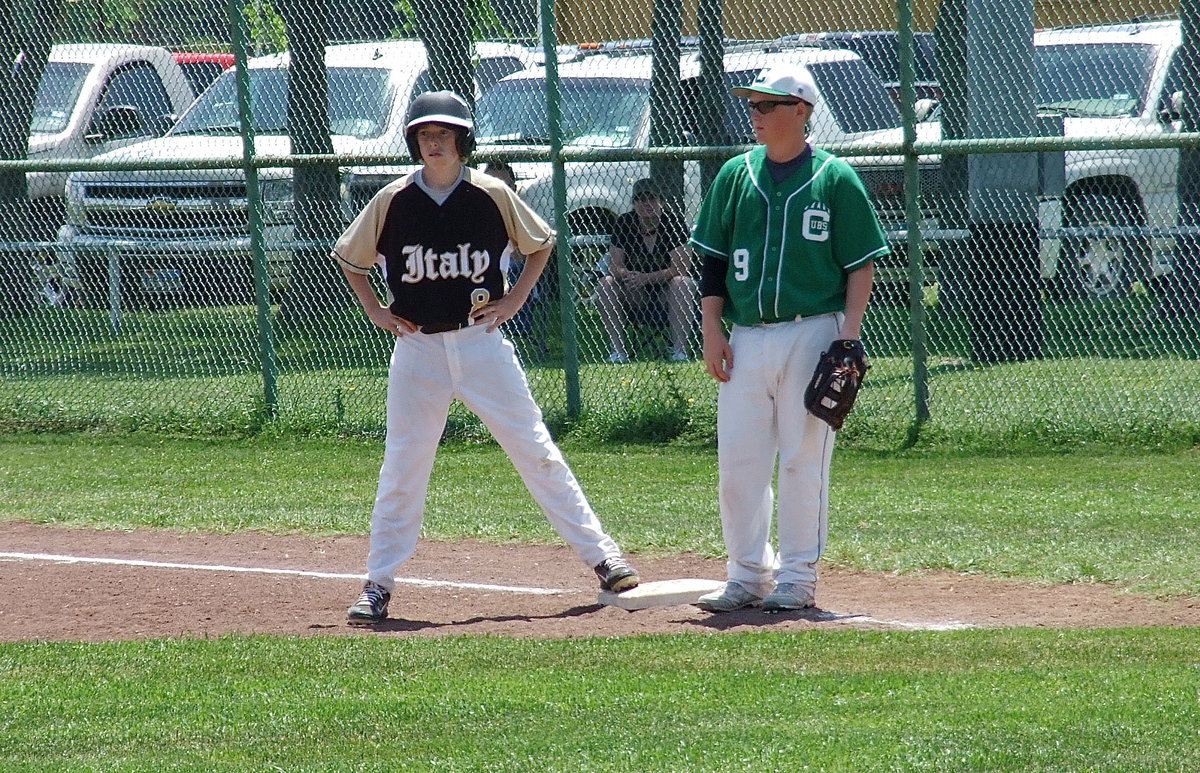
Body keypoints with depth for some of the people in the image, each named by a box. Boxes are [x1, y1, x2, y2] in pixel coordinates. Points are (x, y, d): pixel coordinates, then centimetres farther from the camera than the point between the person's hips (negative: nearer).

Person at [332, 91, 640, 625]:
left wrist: (514, 300, 3)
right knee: (401, 470, 2)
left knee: (537, 453, 0)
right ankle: (378, 586, 9)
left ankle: (602, 556, 5)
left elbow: (541, 244, 13)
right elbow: (349, 258, 14)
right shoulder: (392, 201, -2)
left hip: (482, 344, -1)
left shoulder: (492, 195, -3)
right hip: (417, 349, 1)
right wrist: (374, 311, 4)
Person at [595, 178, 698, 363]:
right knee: (605, 285, -22)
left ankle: (680, 350, -35)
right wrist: (628, 276, -30)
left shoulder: (673, 222, -10)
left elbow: (680, 268, -18)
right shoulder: (624, 223, -2)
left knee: (682, 284, -34)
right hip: (635, 293, 3)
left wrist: (647, 278, -32)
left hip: (666, 289, -3)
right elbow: (614, 267, -6)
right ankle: (618, 350, -21)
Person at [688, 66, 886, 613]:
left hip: (811, 335, -4)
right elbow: (713, 260, 12)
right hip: (747, 337, 4)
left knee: (802, 459, -1)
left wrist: (849, 336, -10)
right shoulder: (735, 176, 9)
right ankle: (748, 575, 13)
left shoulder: (835, 178, -1)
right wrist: (712, 332, 4)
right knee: (737, 460, 3)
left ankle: (798, 576, 6)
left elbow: (862, 265, -1)